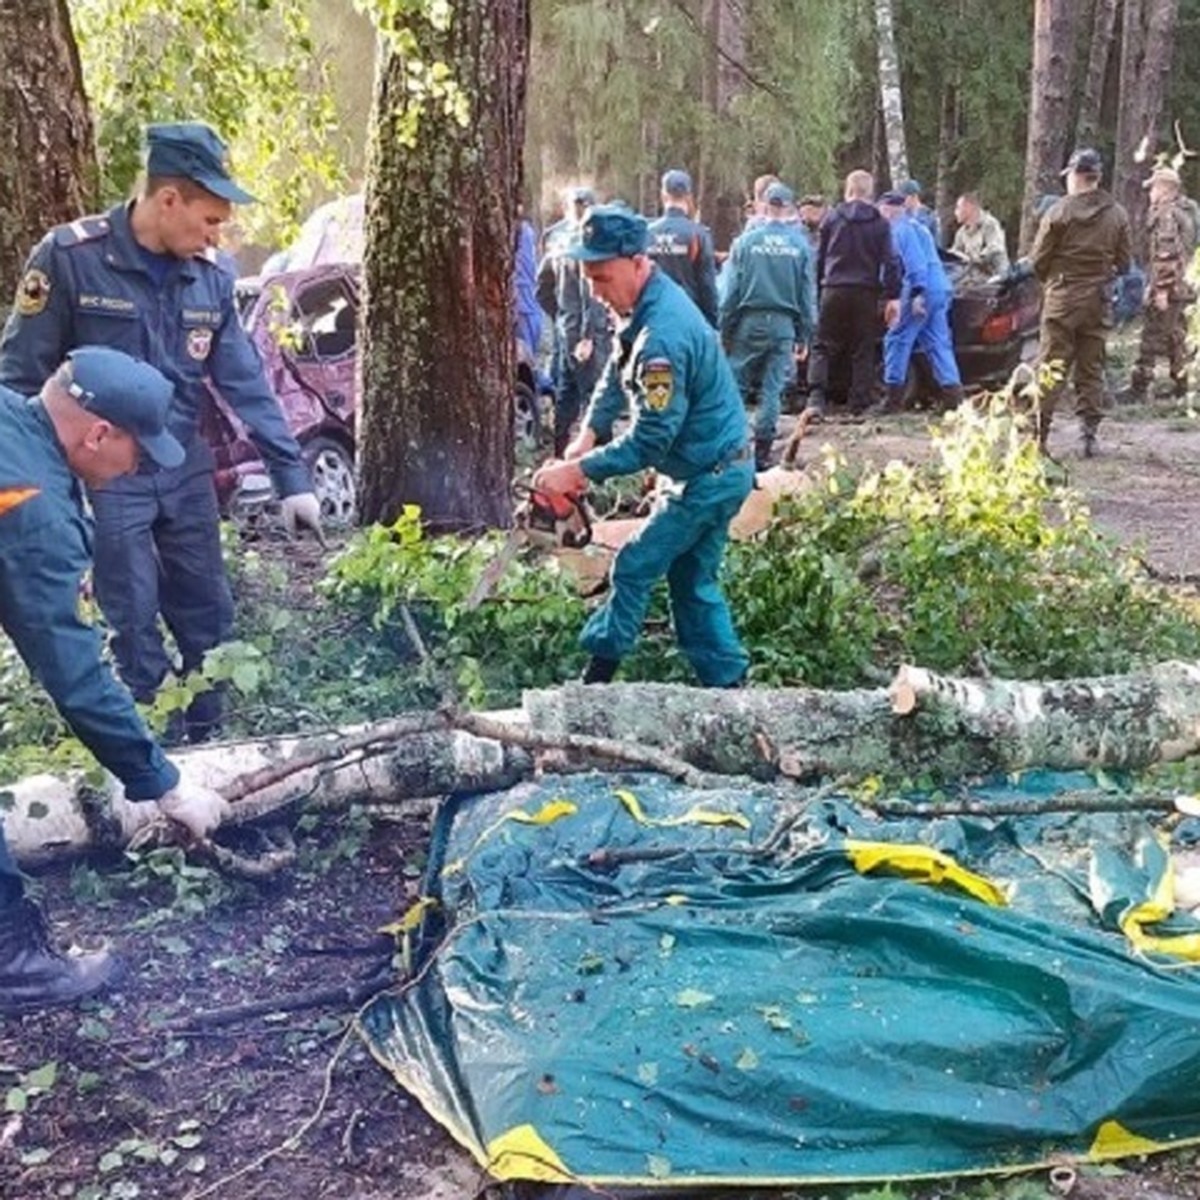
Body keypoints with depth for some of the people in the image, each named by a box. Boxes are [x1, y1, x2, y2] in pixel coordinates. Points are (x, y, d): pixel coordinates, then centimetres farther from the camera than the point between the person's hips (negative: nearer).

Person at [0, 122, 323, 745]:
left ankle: (207, 743, 28)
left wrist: (291, 475, -1)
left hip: (185, 470, 5)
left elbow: (246, 382, 2)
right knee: (135, 622, 0)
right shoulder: (69, 257, -14)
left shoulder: (208, 276, 0)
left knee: (209, 613, 11)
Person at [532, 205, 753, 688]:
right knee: (693, 580, 15)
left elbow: (650, 439, -28)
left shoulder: (663, 334, -30)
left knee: (635, 567, -1)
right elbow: (618, 375, 13)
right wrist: (589, 434, 1)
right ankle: (726, 682, 21)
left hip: (708, 478, -10)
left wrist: (577, 470, -23)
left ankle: (596, 677, 12)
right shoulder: (647, 302, 2)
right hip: (715, 470, 10)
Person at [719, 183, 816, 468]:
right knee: (772, 389, 5)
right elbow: (808, 293, 5)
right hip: (784, 324, 1)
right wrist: (804, 335, 12)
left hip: (750, 321, -1)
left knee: (737, 385, 7)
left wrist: (725, 330, 4)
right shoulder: (800, 244, 1)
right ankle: (762, 452, 6)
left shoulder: (746, 241, -3)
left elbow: (732, 289, -2)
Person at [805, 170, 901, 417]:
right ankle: (860, 405, 7)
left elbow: (819, 258, 8)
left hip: (834, 290, 0)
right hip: (866, 293, 0)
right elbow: (889, 262, -2)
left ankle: (816, 397, -14)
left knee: (822, 347, 3)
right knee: (863, 351, 7)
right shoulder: (880, 223, 3)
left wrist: (816, 289, 15)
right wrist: (893, 296, 0)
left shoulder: (832, 218, 5)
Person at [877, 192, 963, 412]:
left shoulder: (901, 229, -6)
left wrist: (917, 293, -22)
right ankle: (953, 392, 0)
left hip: (925, 291, -9)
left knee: (897, 339, -1)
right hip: (941, 290, 9)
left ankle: (894, 397, -1)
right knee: (937, 342, 8)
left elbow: (915, 262, -17)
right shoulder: (916, 226, 25)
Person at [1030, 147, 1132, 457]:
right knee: (1091, 370, 10)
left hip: (1062, 299, -3)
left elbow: (1038, 260, -7)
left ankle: (1038, 433, 0)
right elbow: (1123, 263, 7)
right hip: (1098, 301, 4)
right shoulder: (1117, 215, 3)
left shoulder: (1059, 211, -11)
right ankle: (1089, 434, 9)